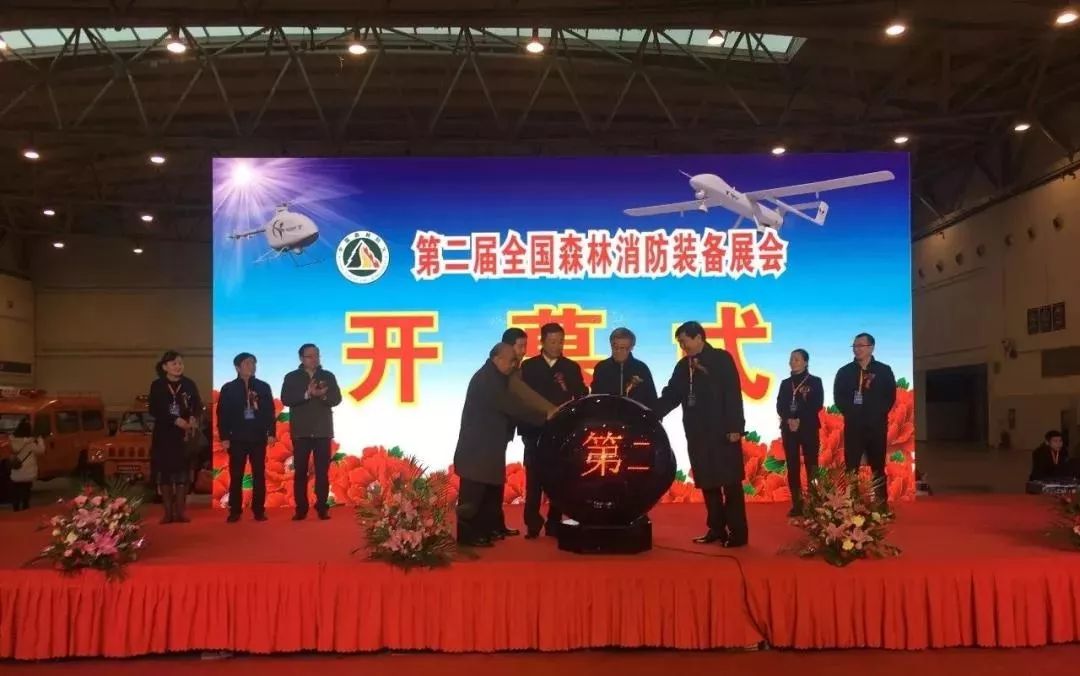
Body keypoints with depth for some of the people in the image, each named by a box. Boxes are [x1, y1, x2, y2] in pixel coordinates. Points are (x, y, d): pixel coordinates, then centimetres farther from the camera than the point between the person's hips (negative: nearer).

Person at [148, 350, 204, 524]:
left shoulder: (189, 384, 4)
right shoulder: (157, 385, 1)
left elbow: (198, 406, 4)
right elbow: (153, 410, -4)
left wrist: (193, 418, -18)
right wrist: (175, 420, -16)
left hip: (185, 433, 1)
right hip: (163, 433, 0)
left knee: (182, 471, 0)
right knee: (164, 471, -1)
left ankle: (180, 511, 7)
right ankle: (168, 512, 5)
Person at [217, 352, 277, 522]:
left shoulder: (263, 387, 7)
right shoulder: (228, 388, 3)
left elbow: (270, 411, 7)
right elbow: (222, 414, 1)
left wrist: (271, 432, 0)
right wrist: (224, 437, -5)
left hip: (258, 437, 1)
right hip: (237, 438, -1)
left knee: (259, 475, 2)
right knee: (236, 476, 1)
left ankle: (259, 510, 8)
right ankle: (235, 511, 7)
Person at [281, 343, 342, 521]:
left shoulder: (328, 376, 9)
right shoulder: (291, 377, 5)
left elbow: (337, 399, 1)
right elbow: (286, 399, -8)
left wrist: (323, 396, -19)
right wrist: (307, 394, -19)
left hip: (323, 431, 1)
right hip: (301, 431, -1)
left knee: (322, 471, 0)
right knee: (300, 471, 0)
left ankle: (322, 508, 5)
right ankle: (301, 509, 6)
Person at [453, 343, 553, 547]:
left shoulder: (493, 378, 15)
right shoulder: (486, 379, -17)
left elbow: (507, 407, 15)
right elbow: (511, 407, -22)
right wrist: (545, 415, -20)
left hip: (486, 446, 10)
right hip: (477, 448, -10)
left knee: (489, 491, 13)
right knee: (472, 494, -5)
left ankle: (483, 532, 19)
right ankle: (466, 535, 0)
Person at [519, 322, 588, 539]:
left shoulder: (572, 368, 9)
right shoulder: (528, 366, 7)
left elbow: (582, 398, 4)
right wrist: (524, 426, -6)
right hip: (535, 431, -1)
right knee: (534, 478, -2)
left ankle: (554, 523, 7)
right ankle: (533, 524, 4)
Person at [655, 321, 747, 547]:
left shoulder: (721, 359, -4)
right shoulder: (683, 366, 13)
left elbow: (733, 393, -10)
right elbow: (671, 395, 11)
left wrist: (735, 427, -16)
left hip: (722, 431, -6)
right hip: (698, 433, 6)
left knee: (730, 481, -2)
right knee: (707, 482, 8)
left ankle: (737, 532, 3)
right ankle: (716, 529, 15)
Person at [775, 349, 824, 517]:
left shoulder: (815, 381, 5)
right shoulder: (785, 383, 13)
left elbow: (817, 405, -5)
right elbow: (779, 407, 6)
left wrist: (800, 420, -14)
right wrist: (789, 420, -13)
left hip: (809, 428, -3)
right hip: (788, 429, 3)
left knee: (811, 465, -4)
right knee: (792, 466, -1)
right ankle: (797, 503, 1)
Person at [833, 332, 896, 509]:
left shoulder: (884, 370, 7)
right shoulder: (844, 372, 9)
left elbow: (890, 397, 2)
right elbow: (838, 397, 3)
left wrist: (878, 414, -8)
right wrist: (851, 413, -8)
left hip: (877, 425, 0)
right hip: (853, 425, 0)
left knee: (878, 466, 5)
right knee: (851, 467, -4)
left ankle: (882, 504, 9)